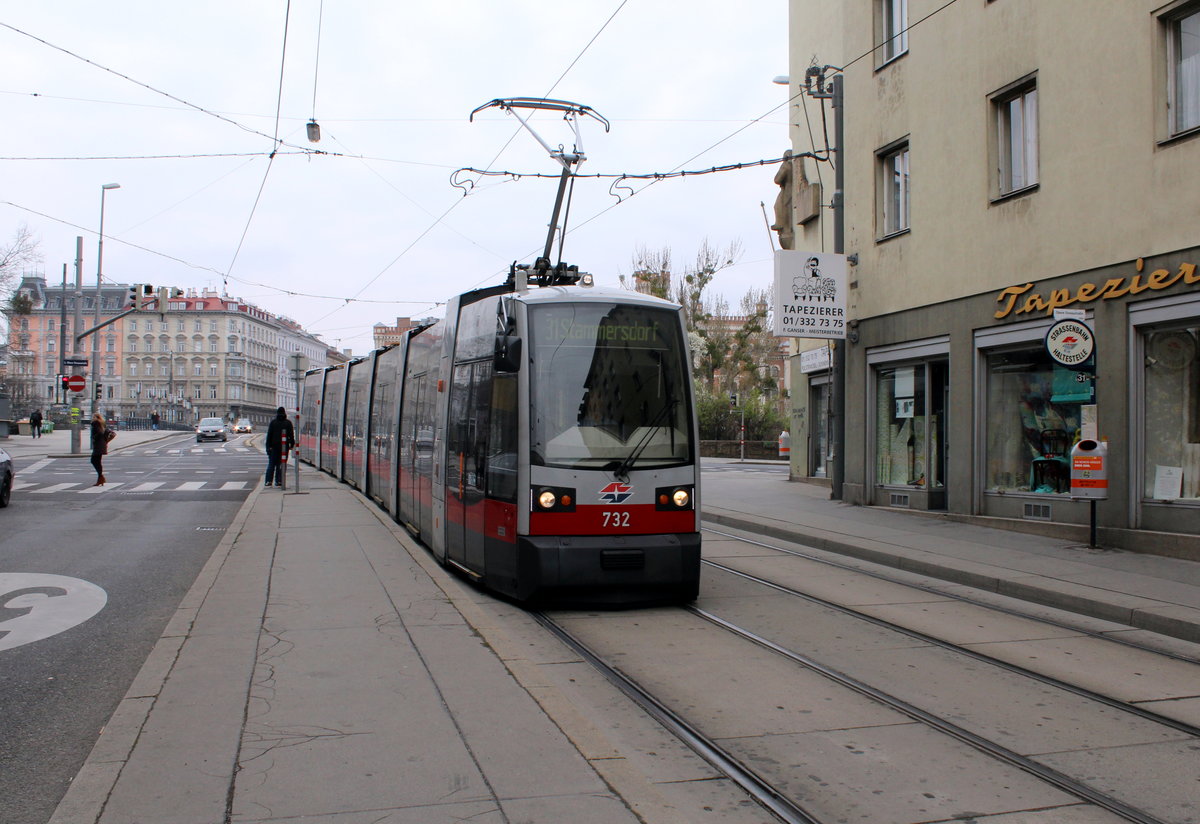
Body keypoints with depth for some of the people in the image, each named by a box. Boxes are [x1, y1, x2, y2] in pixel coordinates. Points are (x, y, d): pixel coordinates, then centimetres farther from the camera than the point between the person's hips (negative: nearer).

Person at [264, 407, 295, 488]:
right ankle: (278, 481, 1)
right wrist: (292, 444, 9)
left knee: (271, 464, 5)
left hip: (274, 446, 0)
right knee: (281, 464, 5)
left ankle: (268, 481, -3)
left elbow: (269, 435, -1)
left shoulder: (273, 422, 1)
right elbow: (291, 435, 1)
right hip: (284, 447, 0)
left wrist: (268, 446, 1)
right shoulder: (288, 423, 1)